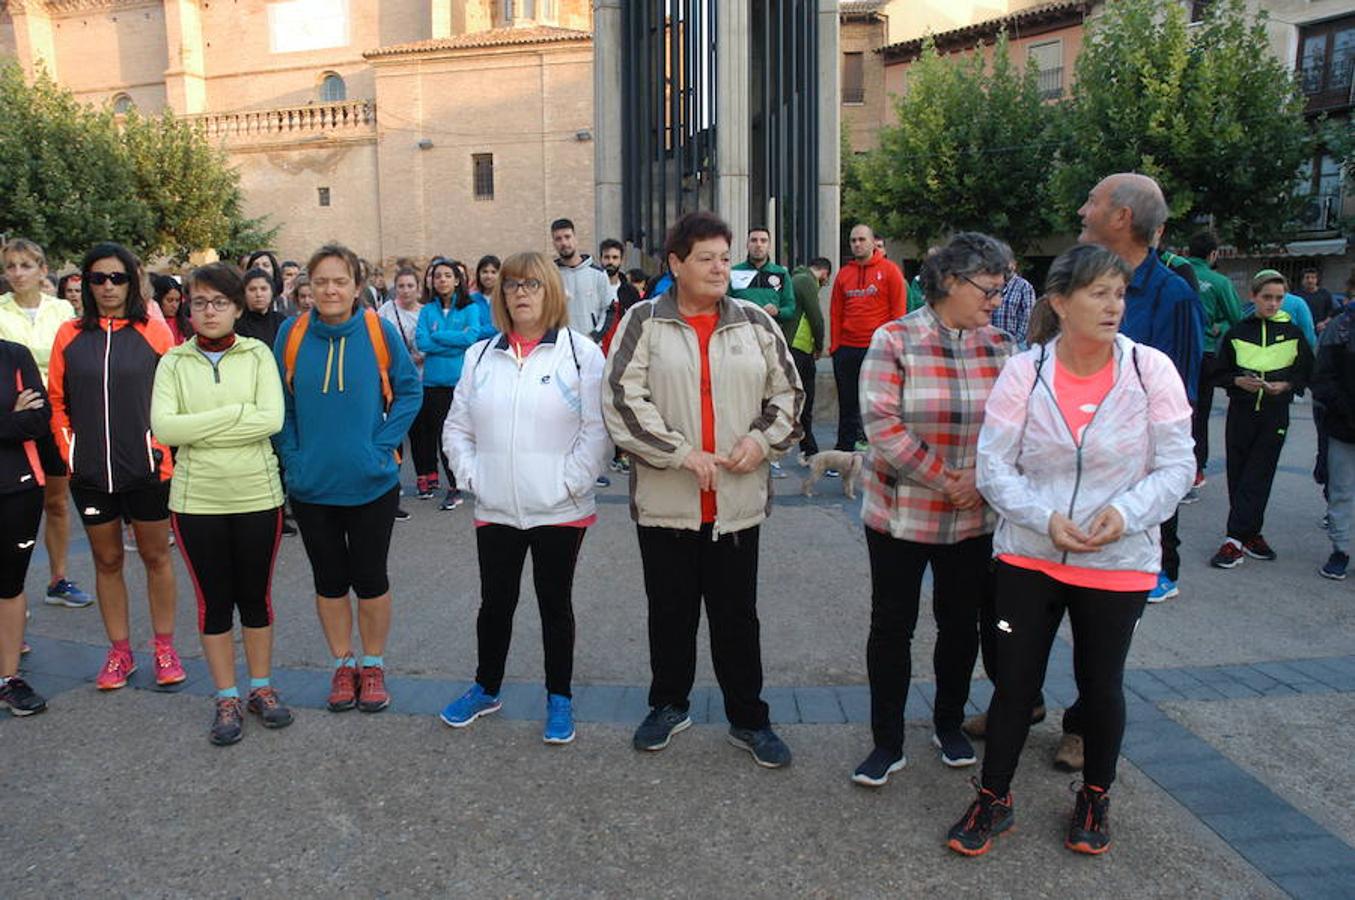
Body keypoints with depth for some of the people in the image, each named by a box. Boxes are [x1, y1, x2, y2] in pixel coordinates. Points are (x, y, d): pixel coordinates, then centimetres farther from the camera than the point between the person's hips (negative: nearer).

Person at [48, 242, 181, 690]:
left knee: (155, 556, 8)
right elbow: (56, 400, 8)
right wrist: (70, 451, 0)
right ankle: (120, 651, 24)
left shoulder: (154, 332, -3)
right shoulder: (69, 334, 4)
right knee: (107, 560, 12)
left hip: (146, 468, -2)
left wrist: (165, 451, -8)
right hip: (90, 472, 3)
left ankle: (164, 648, 21)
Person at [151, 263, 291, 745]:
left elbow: (272, 419, -14)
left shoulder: (258, 354, 0)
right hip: (196, 499, 1)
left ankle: (261, 687, 26)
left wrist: (199, 428, -13)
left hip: (257, 494, 0)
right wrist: (237, 413, -14)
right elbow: (163, 427, -12)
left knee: (256, 596, 11)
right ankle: (227, 699, 22)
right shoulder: (174, 363, 2)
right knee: (213, 600, 9)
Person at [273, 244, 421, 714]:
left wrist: (382, 444, -9)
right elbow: (279, 404, 4)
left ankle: (373, 666, 27)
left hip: (371, 482, -2)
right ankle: (343, 665, 30)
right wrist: (292, 456, -4)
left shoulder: (379, 331, -8)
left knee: (370, 578, 8)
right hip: (311, 485, 2)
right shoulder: (291, 333, -3)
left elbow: (409, 390, -1)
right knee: (329, 579, 13)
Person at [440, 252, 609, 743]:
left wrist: (570, 482, -13)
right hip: (495, 509, 3)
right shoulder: (480, 356, 8)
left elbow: (597, 427, -9)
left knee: (555, 602, 11)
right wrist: (471, 476, 0)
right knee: (495, 602, 15)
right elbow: (457, 427, 12)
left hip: (559, 510, -3)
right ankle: (486, 688, 37)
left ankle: (560, 699, 27)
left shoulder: (581, 352, -4)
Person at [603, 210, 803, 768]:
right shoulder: (644, 322, -2)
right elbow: (622, 400, -10)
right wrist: (684, 454, -14)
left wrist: (762, 440, -6)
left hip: (738, 500, 2)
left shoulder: (755, 323, 7)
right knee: (670, 612, 14)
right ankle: (669, 706, 34)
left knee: (737, 614, 10)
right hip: (665, 499, -1)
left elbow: (787, 393, 12)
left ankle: (748, 719, 26)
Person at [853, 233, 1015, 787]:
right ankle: (887, 743, 20)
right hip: (900, 513, -3)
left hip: (975, 518, 4)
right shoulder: (894, 341, -9)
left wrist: (981, 478, -13)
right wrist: (943, 480, -17)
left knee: (961, 622, 16)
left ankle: (950, 725, 37)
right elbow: (881, 422, -17)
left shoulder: (1000, 348, 3)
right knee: (892, 625, 4)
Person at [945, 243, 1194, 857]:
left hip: (1118, 562, 0)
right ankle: (993, 799, 27)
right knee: (1015, 681, 7)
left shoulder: (1151, 369, -7)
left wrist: (1126, 511, -20)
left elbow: (1176, 466, -4)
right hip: (1029, 556, 0)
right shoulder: (1024, 371, -7)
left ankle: (1095, 797, 39)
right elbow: (993, 467, -7)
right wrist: (1046, 518, -20)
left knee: (1101, 685, 14)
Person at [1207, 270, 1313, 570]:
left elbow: (1306, 372, 9)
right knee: (1237, 476, 3)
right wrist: (1239, 381, -12)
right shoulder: (1237, 333, 3)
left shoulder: (1292, 333, 4)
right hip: (1241, 411, 1)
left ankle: (1236, 539, -6)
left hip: (1275, 414, -1)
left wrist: (1285, 385, -9)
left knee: (1257, 478, -5)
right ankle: (1251, 534, 15)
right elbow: (1221, 373, 8)